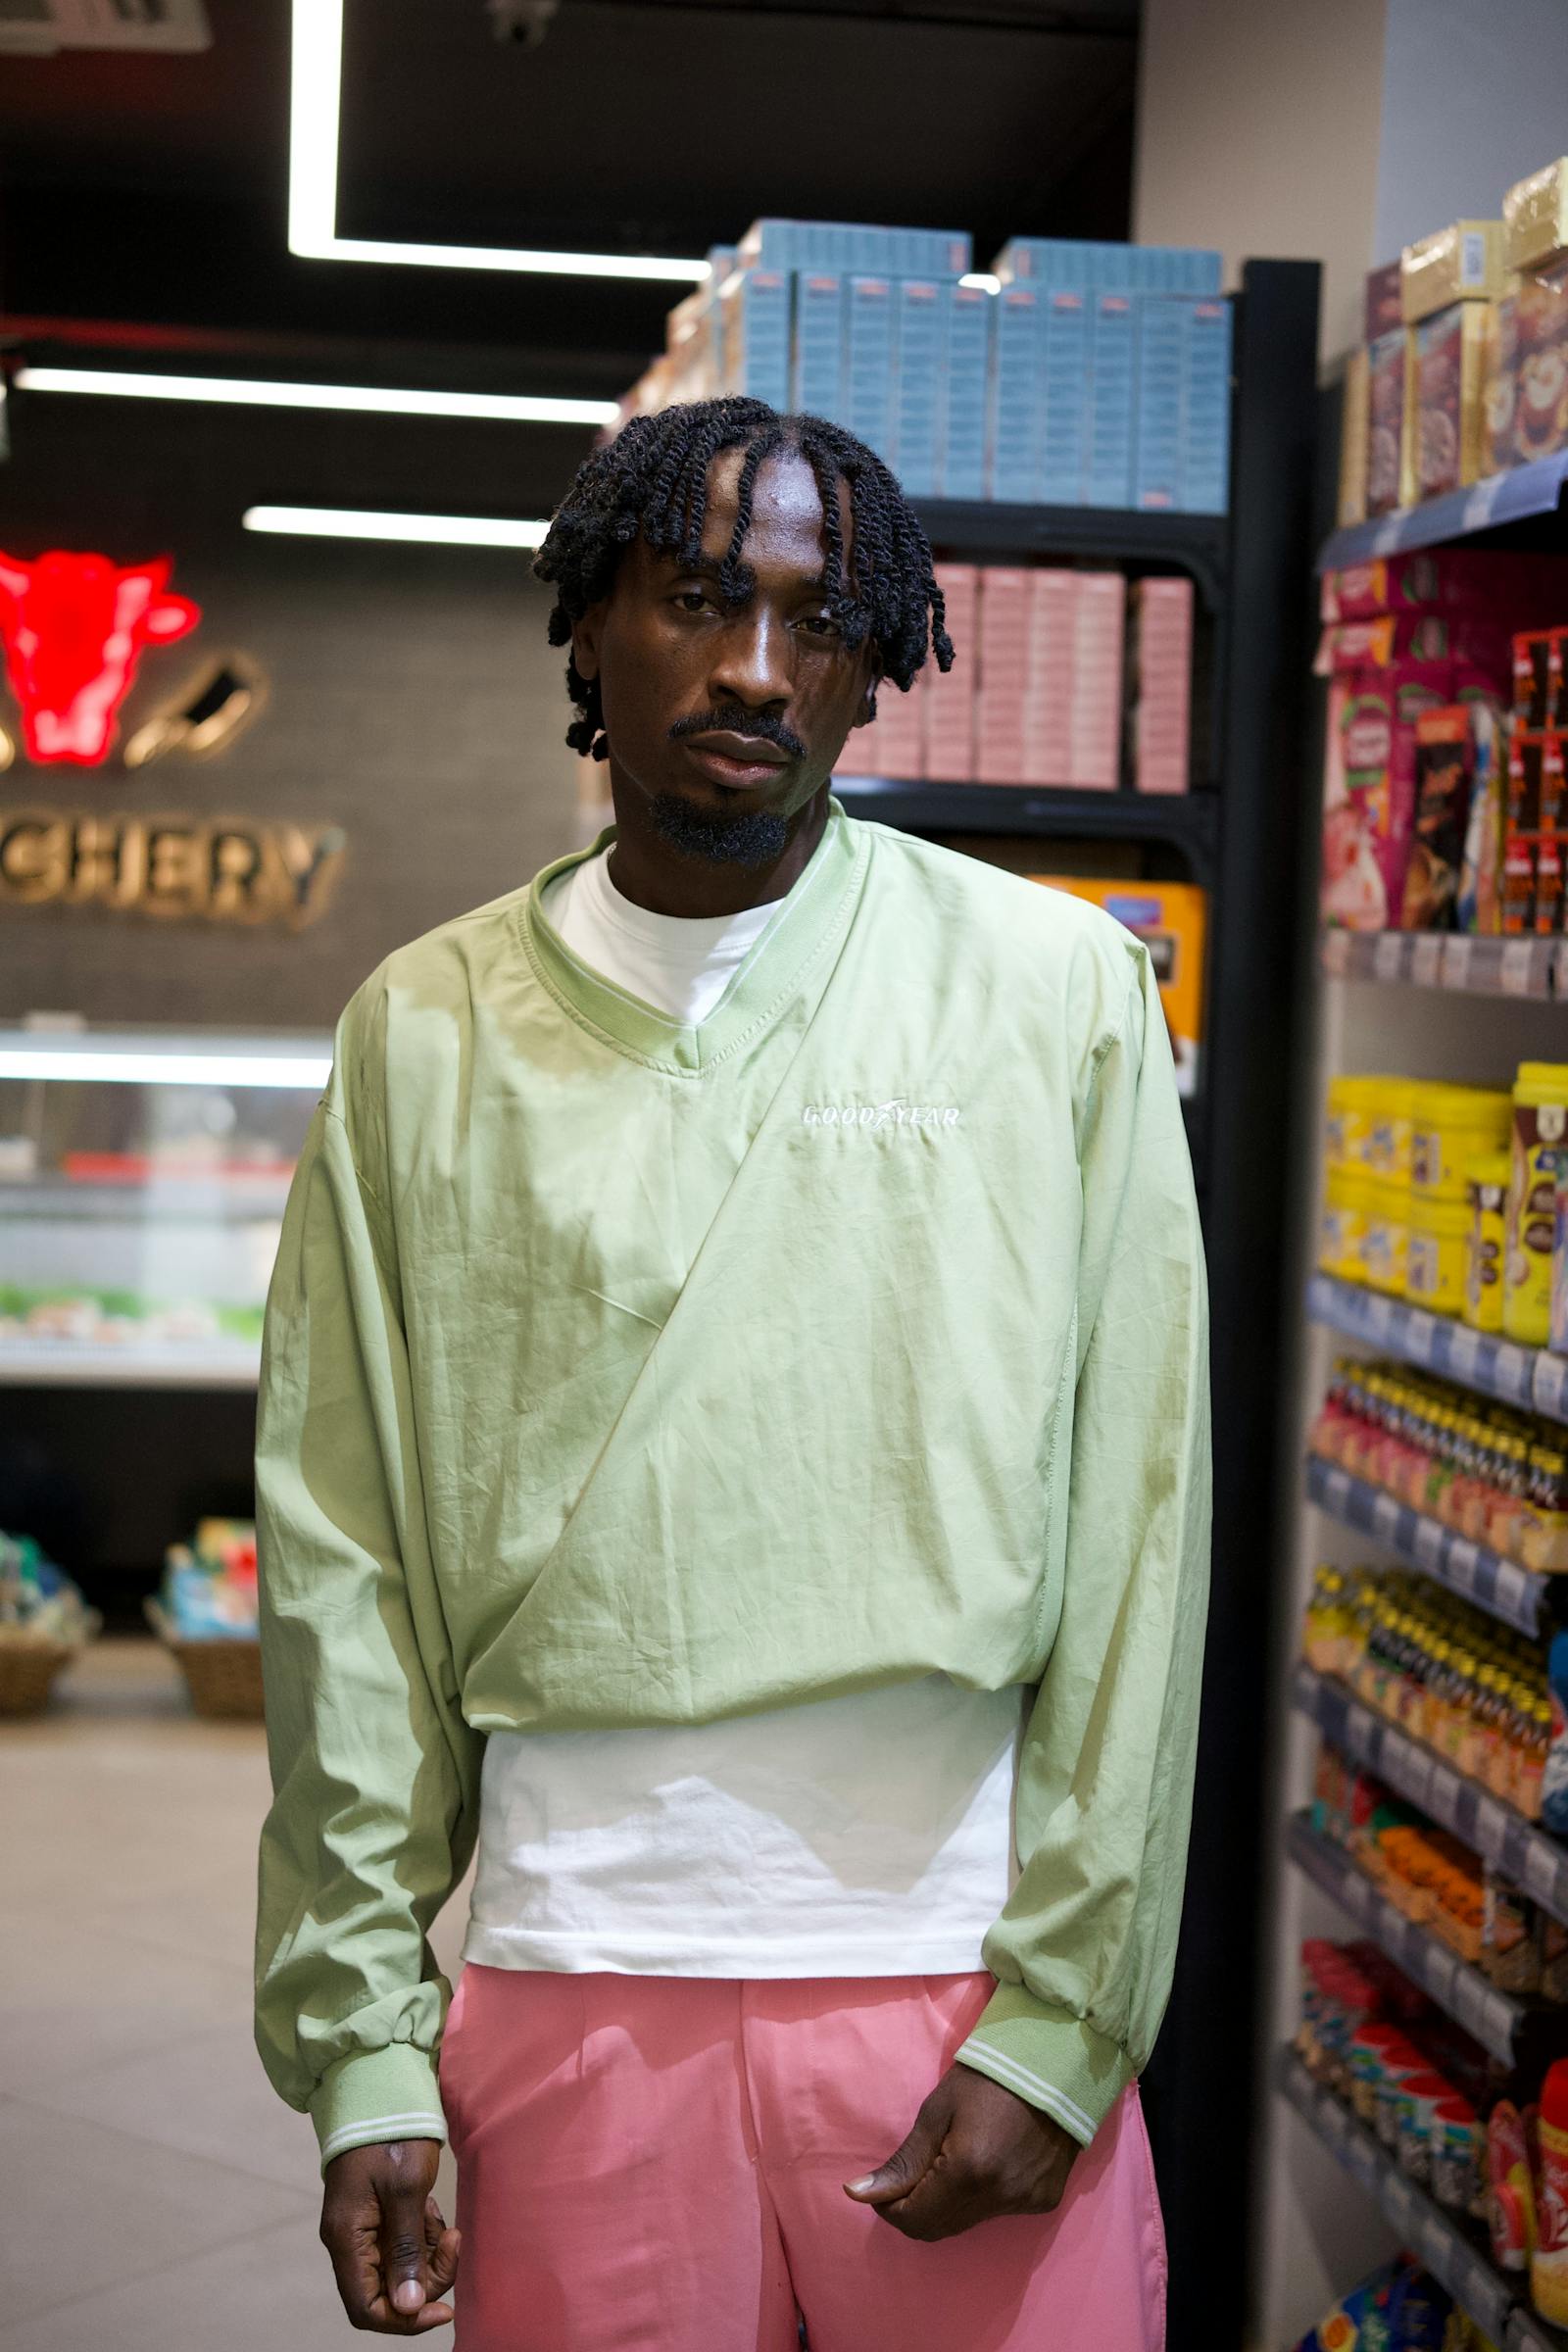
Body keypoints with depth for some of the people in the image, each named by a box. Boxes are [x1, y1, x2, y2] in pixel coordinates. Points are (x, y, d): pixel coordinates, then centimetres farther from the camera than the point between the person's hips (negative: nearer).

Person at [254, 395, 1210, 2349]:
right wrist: (357, 2042, -1)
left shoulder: (1058, 991, -2)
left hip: (966, 1973, -1)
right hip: (571, 1975, 1)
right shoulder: (427, 1031, 2)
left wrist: (1058, 2018, -7)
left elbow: (1136, 1527, -4)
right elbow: (342, 1567, 2)